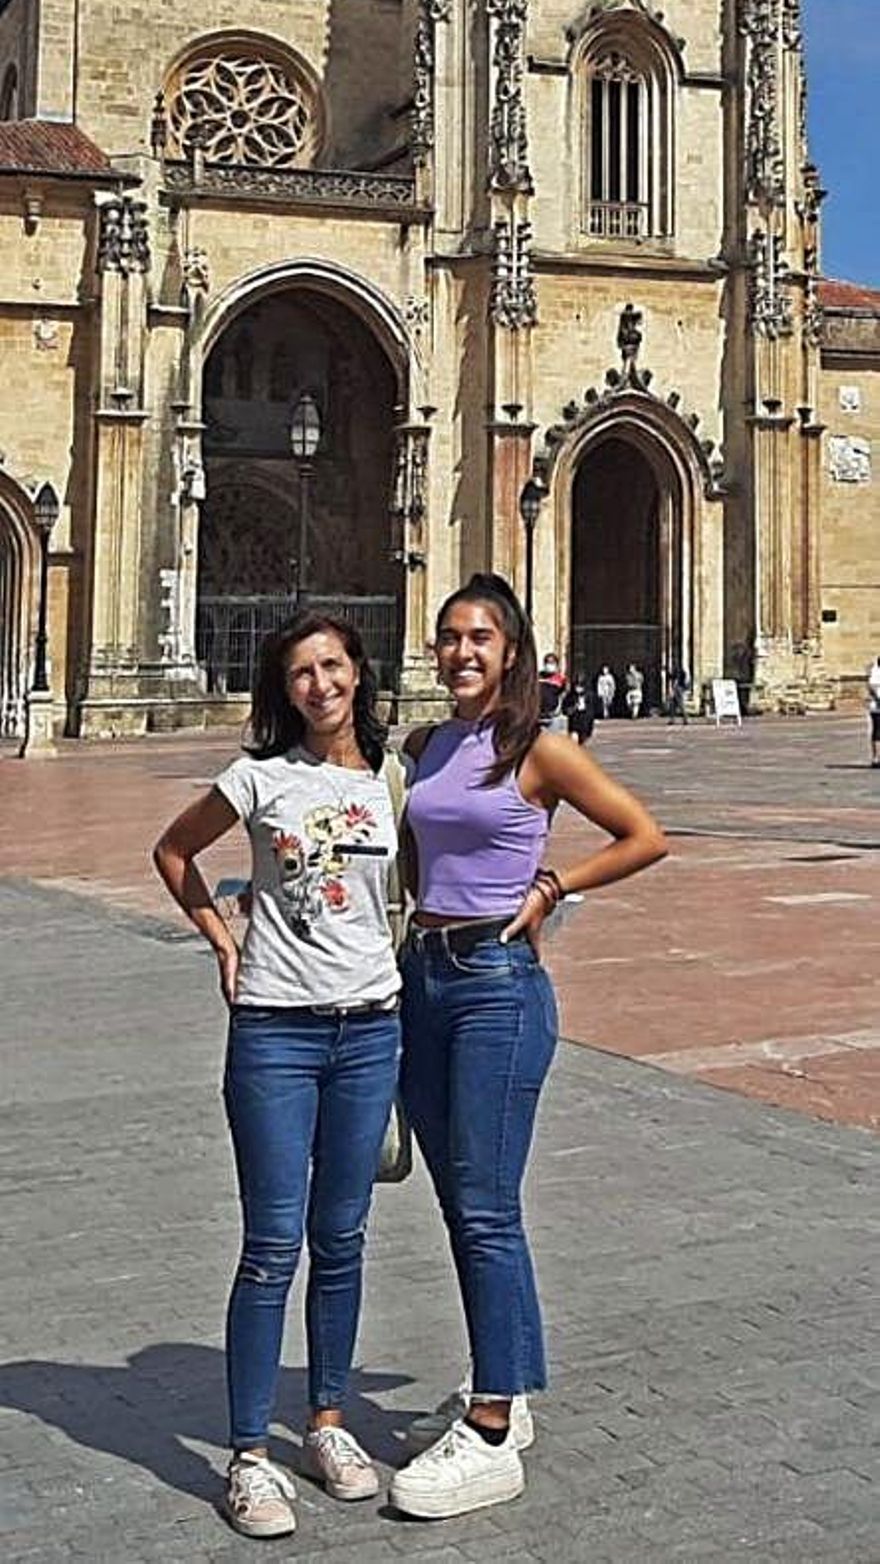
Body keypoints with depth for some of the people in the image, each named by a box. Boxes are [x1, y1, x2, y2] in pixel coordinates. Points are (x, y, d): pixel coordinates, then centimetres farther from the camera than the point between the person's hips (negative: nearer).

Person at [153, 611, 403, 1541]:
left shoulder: (393, 778, 5)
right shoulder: (263, 777, -3)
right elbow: (174, 851, 10)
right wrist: (223, 942, 4)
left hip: (369, 1029, 3)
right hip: (274, 1030, -3)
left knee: (340, 1241, 12)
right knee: (273, 1246, -3)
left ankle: (327, 1423, 27)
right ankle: (249, 1457, 8)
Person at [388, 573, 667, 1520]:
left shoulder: (535, 751, -6)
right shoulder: (422, 748, 11)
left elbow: (645, 838, -4)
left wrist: (549, 887, -5)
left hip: (498, 982, -7)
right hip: (421, 974, 7)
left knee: (485, 1210, -6)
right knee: (461, 1207, 12)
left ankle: (491, 1441, 0)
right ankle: (504, 1396, 26)